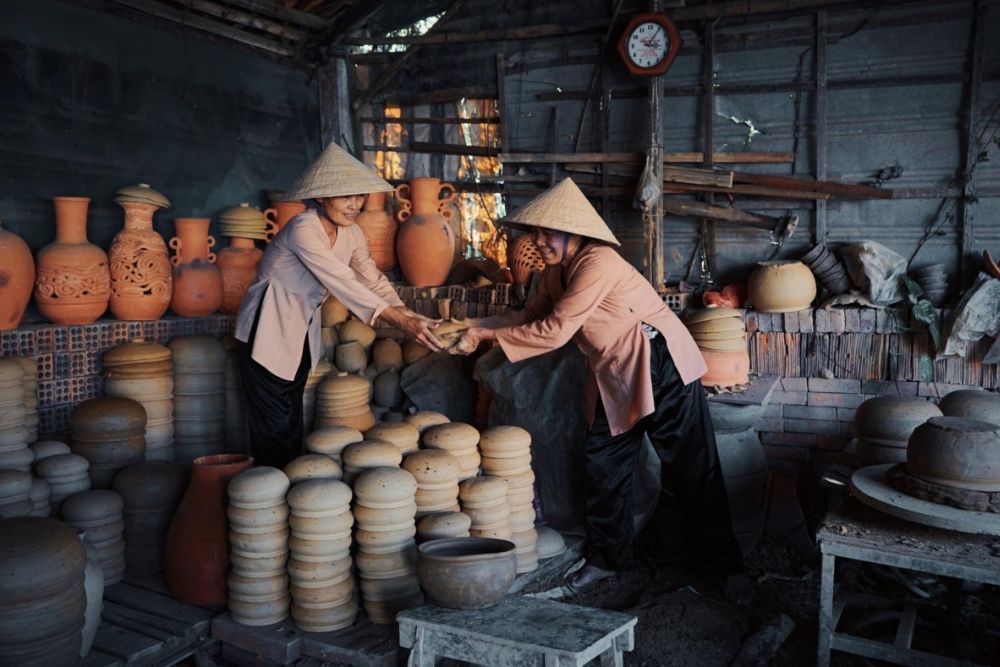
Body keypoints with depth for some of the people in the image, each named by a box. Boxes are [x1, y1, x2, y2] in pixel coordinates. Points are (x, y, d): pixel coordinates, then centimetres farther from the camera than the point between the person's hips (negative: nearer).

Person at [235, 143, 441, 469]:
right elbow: (344, 283, -33)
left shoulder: (352, 234, -1)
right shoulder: (303, 230, -26)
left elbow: (373, 280, -6)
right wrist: (401, 322, -37)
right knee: (275, 427, -1)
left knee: (293, 422, 16)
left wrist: (408, 315, -24)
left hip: (301, 334, 8)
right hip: (267, 333, -8)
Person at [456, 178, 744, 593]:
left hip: (661, 368, -9)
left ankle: (723, 563, 16)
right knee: (602, 462, 11)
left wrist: (490, 334, -19)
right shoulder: (556, 271, 5)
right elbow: (531, 315, 7)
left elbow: (554, 331, -26)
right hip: (616, 376, 9)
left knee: (690, 468, 1)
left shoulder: (598, 263, -24)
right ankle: (609, 557, 27)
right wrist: (478, 326, -8)